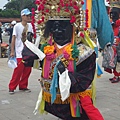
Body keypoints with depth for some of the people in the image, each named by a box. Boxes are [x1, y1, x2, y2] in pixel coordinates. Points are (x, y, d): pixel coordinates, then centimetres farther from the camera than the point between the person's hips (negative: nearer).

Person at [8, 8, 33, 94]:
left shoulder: (30, 26, 7)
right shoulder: (17, 26, -7)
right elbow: (13, 39, -7)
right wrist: (12, 51, -11)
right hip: (20, 53, -5)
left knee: (27, 71, 8)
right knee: (18, 71, -7)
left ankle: (23, 86, 22)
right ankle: (12, 87, 5)